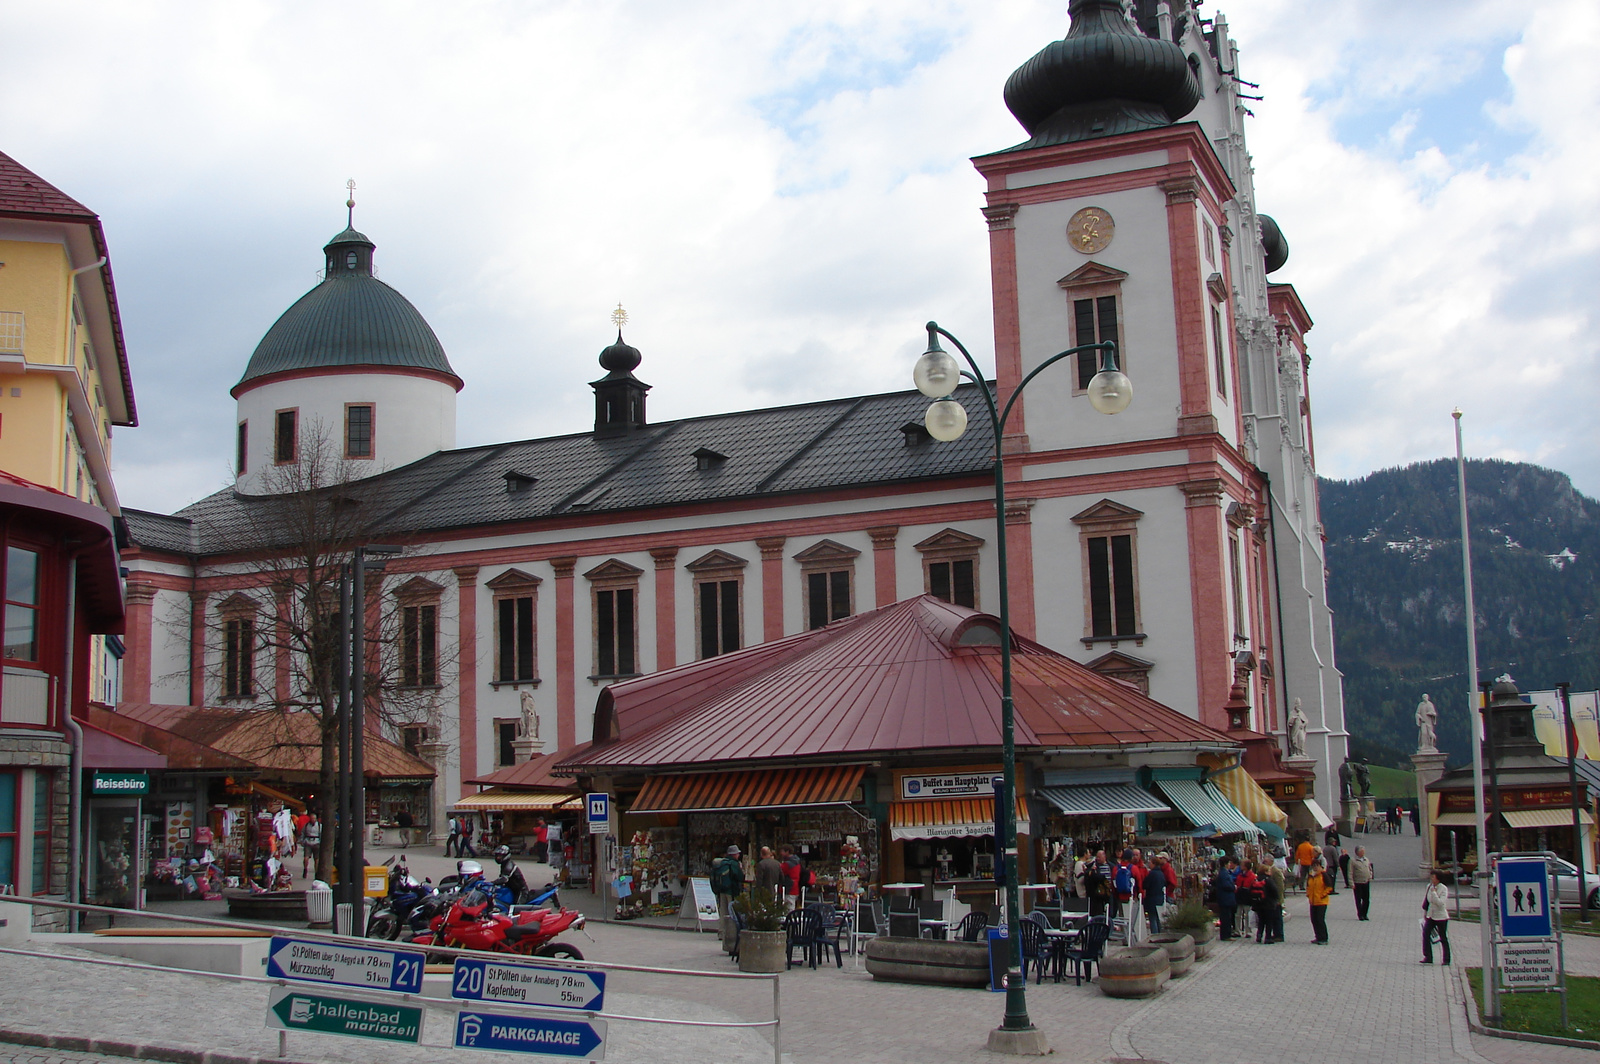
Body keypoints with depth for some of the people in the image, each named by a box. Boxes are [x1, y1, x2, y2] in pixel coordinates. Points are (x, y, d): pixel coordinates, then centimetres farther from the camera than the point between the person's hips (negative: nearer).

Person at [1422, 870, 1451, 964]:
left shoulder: (1443, 889, -14)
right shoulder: (1429, 886, 4)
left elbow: (1441, 903, -24)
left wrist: (1434, 893, -28)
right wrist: (1424, 913, 17)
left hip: (1441, 916, -5)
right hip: (1430, 916, 5)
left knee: (1443, 938, 4)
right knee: (1425, 933, -11)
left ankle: (1446, 959, 18)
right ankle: (1428, 957, -6)